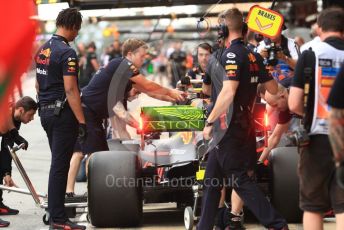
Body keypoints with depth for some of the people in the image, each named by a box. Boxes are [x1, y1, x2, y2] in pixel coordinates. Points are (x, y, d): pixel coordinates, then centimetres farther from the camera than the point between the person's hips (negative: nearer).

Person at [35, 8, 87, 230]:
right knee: (60, 166, -5)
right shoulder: (67, 53, -17)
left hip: (46, 112, 9)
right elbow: (70, 90, -21)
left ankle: (54, 210, 21)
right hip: (63, 113, -9)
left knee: (58, 163, 17)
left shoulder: (43, 50, 10)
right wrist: (82, 121, -20)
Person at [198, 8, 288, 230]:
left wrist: (210, 122, -21)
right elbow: (273, 88, 15)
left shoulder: (231, 54, -15)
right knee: (212, 178, 15)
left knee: (239, 179, -5)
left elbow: (228, 92, -26)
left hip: (229, 127, -9)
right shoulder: (252, 56, 11)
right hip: (245, 125, 9)